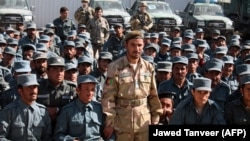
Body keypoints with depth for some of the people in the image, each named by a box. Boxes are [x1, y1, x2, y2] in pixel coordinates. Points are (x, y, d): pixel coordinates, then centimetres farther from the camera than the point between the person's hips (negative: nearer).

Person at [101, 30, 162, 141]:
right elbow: (108, 97, -7)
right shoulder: (115, 67, -6)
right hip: (122, 122, -3)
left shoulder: (149, 68, 5)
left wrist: (155, 119, 7)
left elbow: (154, 96, 10)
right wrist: (109, 122, -9)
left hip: (144, 122, 3)